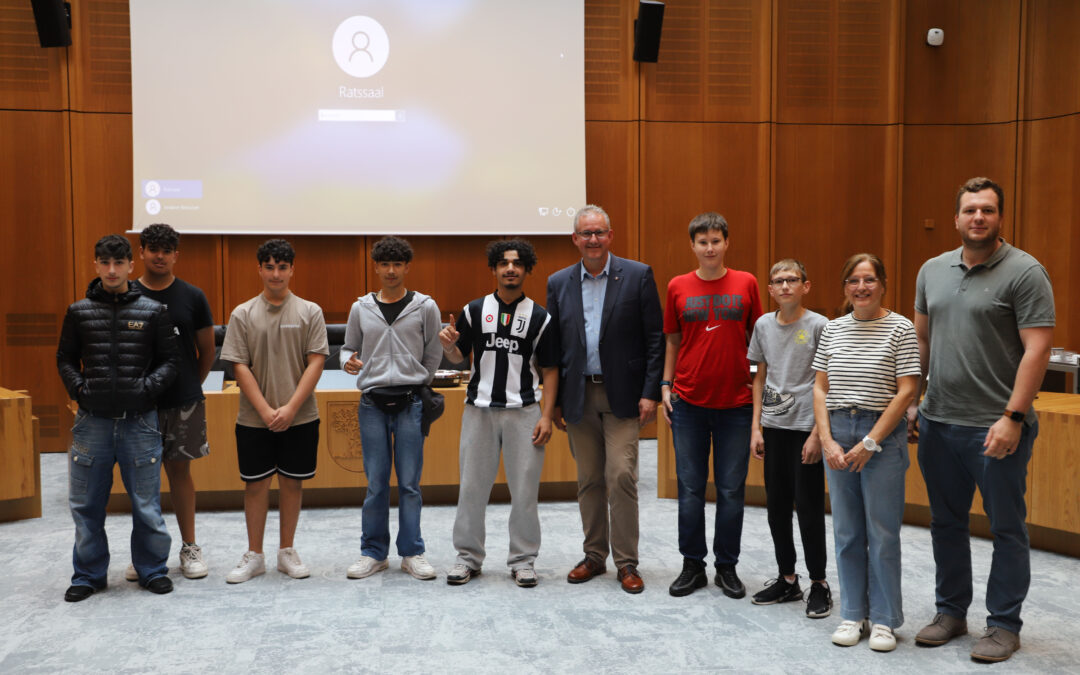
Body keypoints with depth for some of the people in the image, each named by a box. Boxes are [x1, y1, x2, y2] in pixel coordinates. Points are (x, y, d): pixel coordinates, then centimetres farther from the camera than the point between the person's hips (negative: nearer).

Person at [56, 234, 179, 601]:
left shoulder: (153, 312, 2)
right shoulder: (79, 312, 6)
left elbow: (169, 360, 5)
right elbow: (65, 359, 13)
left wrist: (147, 387, -10)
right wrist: (79, 388, -3)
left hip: (139, 420, -1)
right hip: (92, 420, 2)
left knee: (147, 503, 5)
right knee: (86, 504, 9)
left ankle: (152, 570, 21)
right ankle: (89, 573, 24)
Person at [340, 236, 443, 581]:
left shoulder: (425, 307, 2)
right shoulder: (361, 308, 8)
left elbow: (434, 356, 8)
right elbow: (349, 348, 16)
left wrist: (413, 386, 9)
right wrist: (349, 362, -6)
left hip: (410, 404, -1)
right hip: (372, 405, 1)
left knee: (409, 482, 3)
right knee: (376, 483, 5)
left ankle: (412, 553, 15)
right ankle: (373, 553, 18)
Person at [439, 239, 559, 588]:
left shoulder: (539, 317, 3)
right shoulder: (474, 310, 6)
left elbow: (549, 370, 3)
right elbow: (458, 356, 11)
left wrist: (547, 416, -6)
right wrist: (448, 345, -13)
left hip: (524, 411, -1)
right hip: (479, 409, 1)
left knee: (524, 488, 2)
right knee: (472, 485, 5)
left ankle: (523, 559, 16)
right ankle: (468, 556, 19)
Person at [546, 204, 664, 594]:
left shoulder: (638, 276, -2)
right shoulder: (559, 283, 6)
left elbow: (655, 339, -3)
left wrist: (650, 393, -9)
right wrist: (554, 400, 6)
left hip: (622, 395, -3)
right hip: (578, 396, 3)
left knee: (621, 475, -6)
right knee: (588, 480, 10)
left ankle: (626, 562, 7)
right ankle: (594, 555, 24)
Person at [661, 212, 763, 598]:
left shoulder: (746, 284, 2)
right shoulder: (678, 287, 4)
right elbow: (673, 341, 10)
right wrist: (665, 386, 4)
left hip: (735, 404, 0)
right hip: (688, 403, 0)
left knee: (732, 490, 6)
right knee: (691, 488, 6)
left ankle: (727, 567, 20)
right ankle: (693, 565, 19)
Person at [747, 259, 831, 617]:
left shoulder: (819, 326, -7)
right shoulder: (764, 325, 6)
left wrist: (818, 434, -12)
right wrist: (755, 427, 7)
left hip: (806, 427, -5)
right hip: (773, 427, 5)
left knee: (809, 507, 0)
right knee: (776, 506, 11)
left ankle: (819, 584, 15)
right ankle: (787, 579, 24)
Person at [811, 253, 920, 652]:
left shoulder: (900, 329, -5)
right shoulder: (833, 329, 8)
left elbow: (906, 391, -9)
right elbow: (820, 388, 8)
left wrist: (870, 442, -13)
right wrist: (827, 440, -3)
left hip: (882, 436, -4)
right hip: (838, 433, 4)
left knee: (883, 532, 2)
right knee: (846, 531, 10)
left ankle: (884, 620, 17)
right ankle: (853, 615, 23)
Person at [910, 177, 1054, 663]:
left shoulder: (1024, 272, -8)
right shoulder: (933, 270, 10)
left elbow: (1037, 348, -13)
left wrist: (1013, 417, -19)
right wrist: (910, 401, 13)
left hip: (997, 427, -6)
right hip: (937, 422, 6)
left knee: (1007, 528, 7)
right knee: (946, 522, 15)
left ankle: (1004, 625, 20)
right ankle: (951, 612, 30)